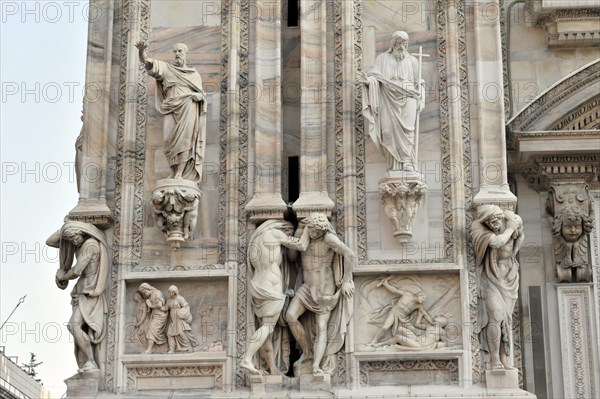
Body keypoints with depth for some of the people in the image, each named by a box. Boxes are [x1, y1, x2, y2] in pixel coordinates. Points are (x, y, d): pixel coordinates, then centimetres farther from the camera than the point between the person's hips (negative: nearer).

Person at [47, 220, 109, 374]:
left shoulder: (90, 244, -15)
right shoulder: (79, 244, 12)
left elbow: (77, 271, -18)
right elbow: (50, 242, 17)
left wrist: (62, 276, 1)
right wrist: (65, 228, 8)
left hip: (89, 294, -9)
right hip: (81, 292, 9)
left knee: (74, 325, -22)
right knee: (84, 332, 2)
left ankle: (91, 363, -22)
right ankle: (84, 367, -2)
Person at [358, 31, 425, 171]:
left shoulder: (412, 60, 16)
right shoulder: (382, 58, 12)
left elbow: (418, 83, 18)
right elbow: (376, 76, 0)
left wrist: (419, 101, 7)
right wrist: (367, 80, -23)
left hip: (408, 98, 0)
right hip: (389, 98, 0)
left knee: (407, 128, -14)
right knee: (391, 129, -9)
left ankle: (407, 162, -15)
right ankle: (397, 163, -6)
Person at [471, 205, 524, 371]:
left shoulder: (513, 221, -6)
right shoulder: (480, 229, -17)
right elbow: (496, 242, -31)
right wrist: (509, 229, -18)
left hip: (509, 278, 4)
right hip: (491, 279, -4)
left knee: (507, 319, 2)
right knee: (496, 317, -15)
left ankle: (505, 359, 5)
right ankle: (495, 360, -11)